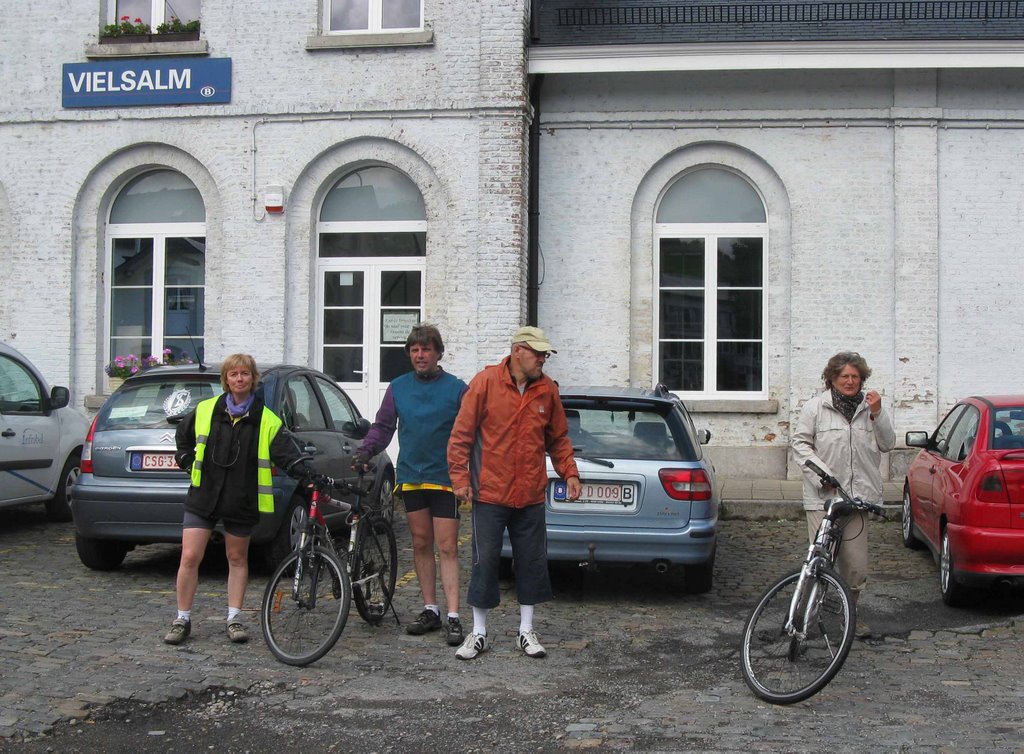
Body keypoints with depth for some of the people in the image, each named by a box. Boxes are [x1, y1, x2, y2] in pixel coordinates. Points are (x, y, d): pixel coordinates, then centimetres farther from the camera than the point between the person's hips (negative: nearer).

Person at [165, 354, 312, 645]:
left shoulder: (266, 420, -1)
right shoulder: (205, 410, 3)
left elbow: (286, 453, -11)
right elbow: (182, 436, 22)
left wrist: (306, 471, -28)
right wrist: (186, 461, 10)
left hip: (242, 501, 0)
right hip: (203, 497, 0)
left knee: (237, 559, 10)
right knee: (190, 557, -4)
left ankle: (234, 619, 20)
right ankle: (182, 619, 9)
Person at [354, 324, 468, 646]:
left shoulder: (456, 388, -3)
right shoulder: (398, 387, 7)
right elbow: (383, 426, 11)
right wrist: (366, 450, -7)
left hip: (444, 478, -4)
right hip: (411, 476, 4)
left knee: (446, 547, -6)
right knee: (421, 544, 10)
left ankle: (453, 616, -5)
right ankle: (430, 610, 20)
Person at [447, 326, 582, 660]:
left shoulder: (547, 390, 4)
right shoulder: (485, 383, -7)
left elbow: (558, 438, 14)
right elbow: (462, 434, -5)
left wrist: (569, 472, 4)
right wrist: (460, 478, -9)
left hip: (531, 495, 4)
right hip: (490, 493, -4)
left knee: (532, 562, 9)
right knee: (485, 561, 3)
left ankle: (526, 631, 22)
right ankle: (479, 633, 16)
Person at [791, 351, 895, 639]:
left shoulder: (870, 406, 12)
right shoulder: (816, 407, 2)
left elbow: (888, 444, 9)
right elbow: (800, 443, 2)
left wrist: (877, 414, -6)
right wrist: (821, 474, -10)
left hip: (858, 495, 3)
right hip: (823, 496, -3)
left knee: (856, 564, 3)